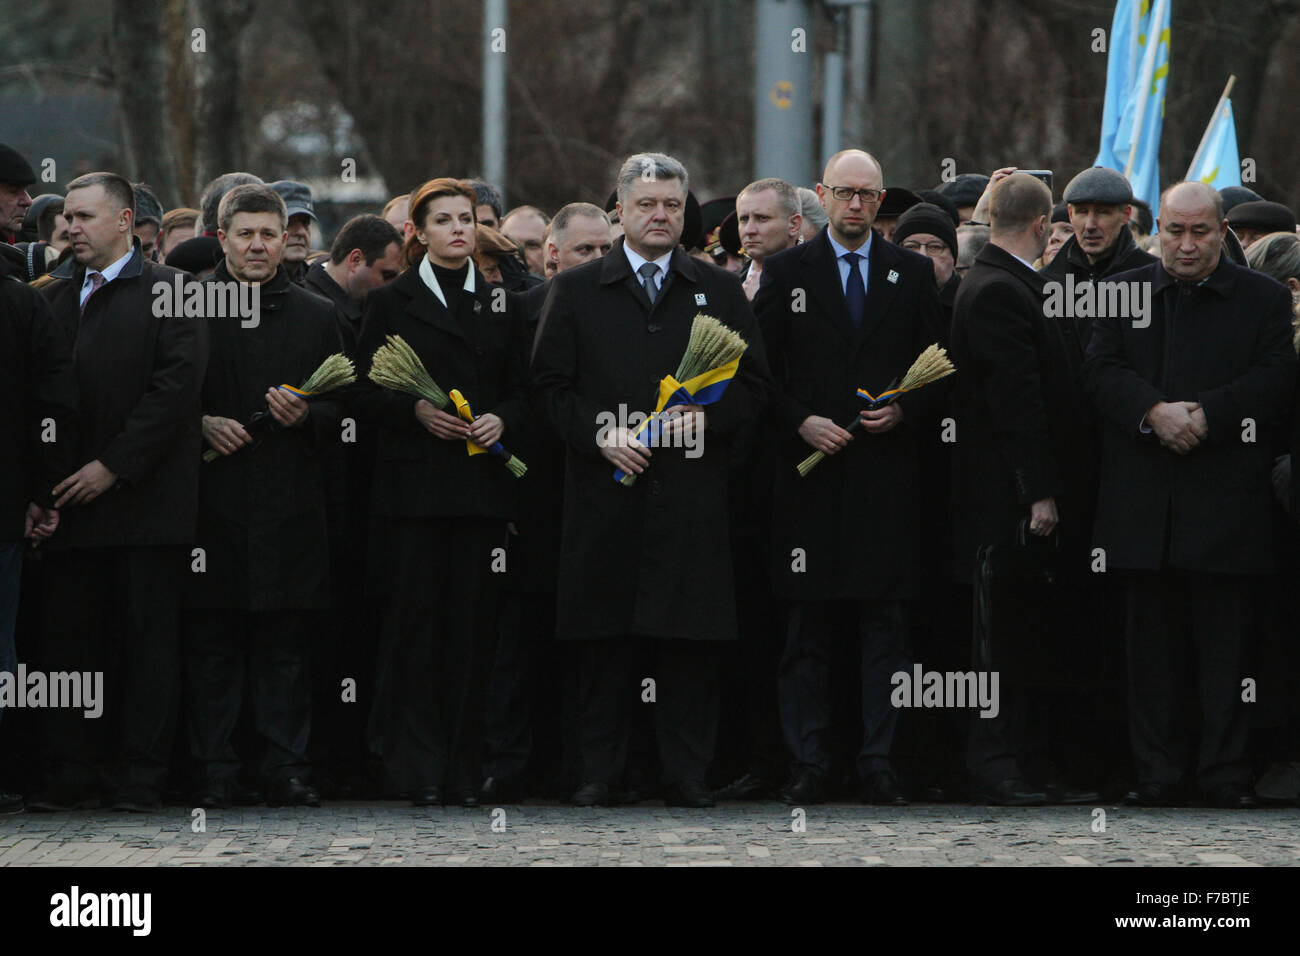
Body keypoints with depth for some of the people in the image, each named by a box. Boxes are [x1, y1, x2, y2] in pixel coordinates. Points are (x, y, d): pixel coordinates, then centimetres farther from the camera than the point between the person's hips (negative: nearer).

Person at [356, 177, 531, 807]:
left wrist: (501, 420, -7)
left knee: (472, 624, -1)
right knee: (416, 619, -6)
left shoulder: (501, 305, 14)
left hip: (482, 487, 2)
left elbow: (522, 393, 13)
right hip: (414, 486, -2)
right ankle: (420, 771, -3)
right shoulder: (392, 303, 7)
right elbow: (366, 395, 3)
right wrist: (417, 412, -13)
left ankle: (464, 771, 3)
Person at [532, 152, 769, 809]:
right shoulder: (576, 291, 10)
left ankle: (686, 774, 3)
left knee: (690, 637, -2)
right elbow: (551, 383, 6)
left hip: (692, 495, 0)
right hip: (606, 490, 0)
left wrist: (707, 416, -8)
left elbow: (752, 382, 10)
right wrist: (599, 434, -9)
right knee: (604, 636, -1)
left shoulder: (720, 292, 13)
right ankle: (600, 773, 5)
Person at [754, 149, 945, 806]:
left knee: (884, 625, -1)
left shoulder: (913, 273, 10)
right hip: (810, 473, -1)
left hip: (886, 472, 1)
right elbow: (760, 370, 5)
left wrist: (903, 413, -7)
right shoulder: (786, 272, 7)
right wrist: (802, 423, -9)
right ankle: (809, 766, 4)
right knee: (809, 628, 0)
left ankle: (878, 765, 2)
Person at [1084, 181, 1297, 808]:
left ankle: (1225, 774, 4)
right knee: (1153, 640, 6)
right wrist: (1155, 413, -16)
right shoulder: (1123, 292, 12)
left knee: (1223, 642, 0)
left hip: (1224, 498, -2)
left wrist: (1206, 414, -17)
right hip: (1144, 498, 2)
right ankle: (1158, 773, 10)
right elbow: (1102, 371, 1)